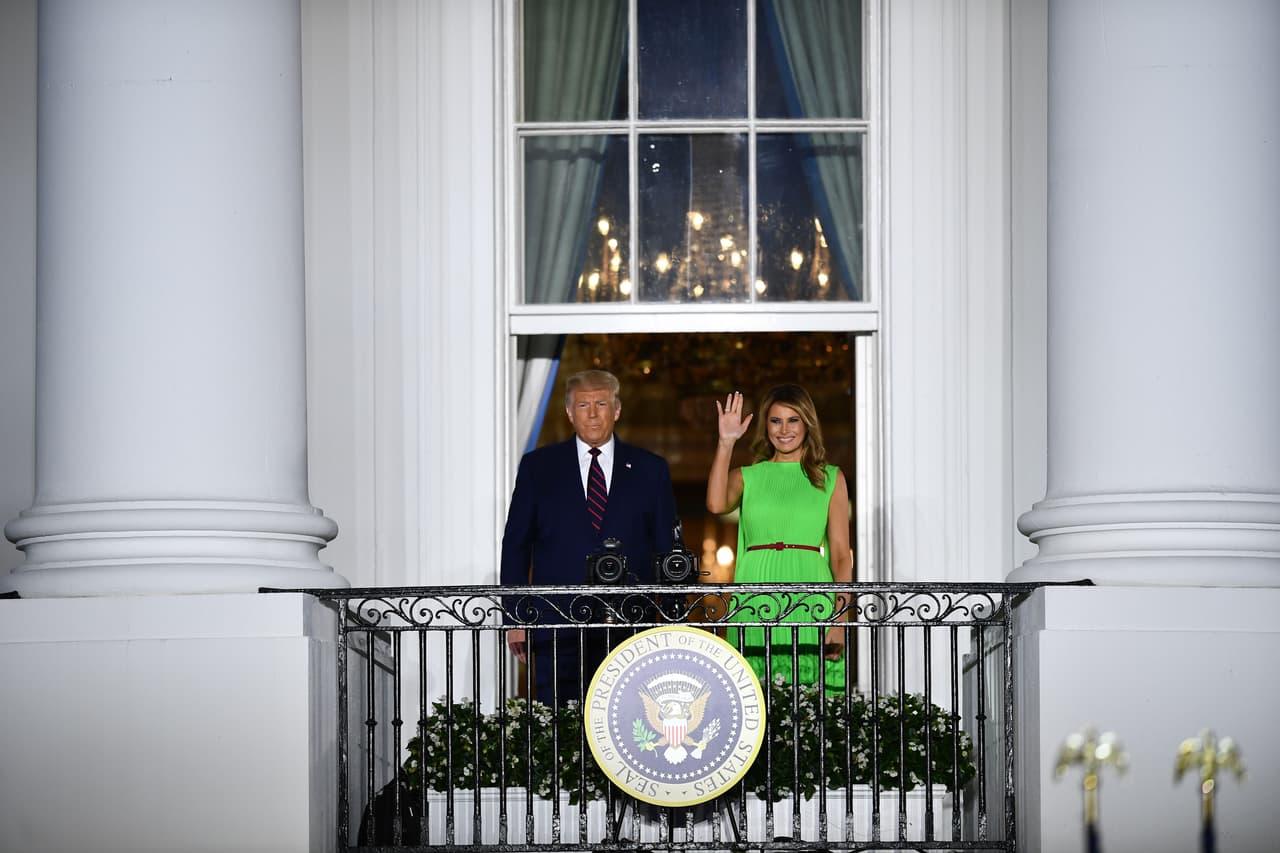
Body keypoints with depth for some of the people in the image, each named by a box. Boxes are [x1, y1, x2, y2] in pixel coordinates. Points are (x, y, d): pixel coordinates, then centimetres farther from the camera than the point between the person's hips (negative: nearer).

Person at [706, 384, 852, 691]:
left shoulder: (831, 478, 12)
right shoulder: (747, 477, 14)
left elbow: (841, 554, 7)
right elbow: (717, 504, -9)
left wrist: (840, 617, -4)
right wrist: (726, 443, -5)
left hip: (810, 604, 0)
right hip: (756, 605, 1)